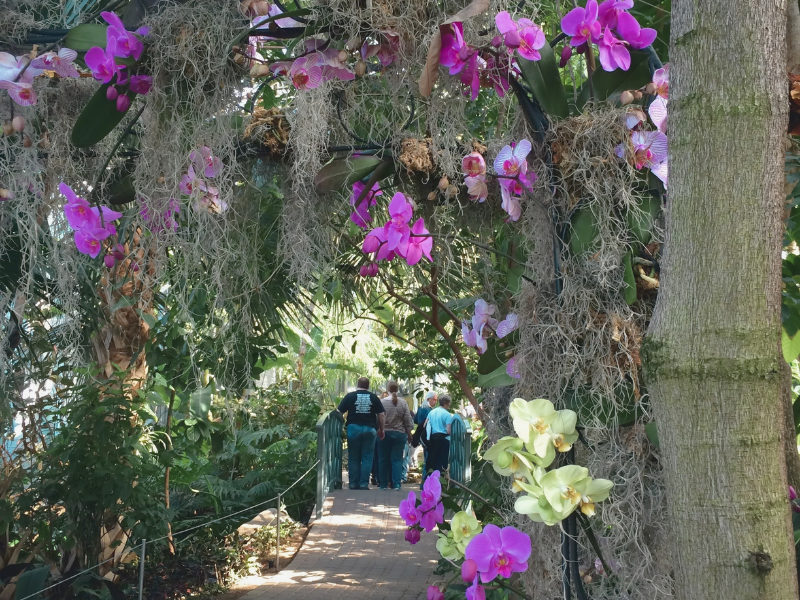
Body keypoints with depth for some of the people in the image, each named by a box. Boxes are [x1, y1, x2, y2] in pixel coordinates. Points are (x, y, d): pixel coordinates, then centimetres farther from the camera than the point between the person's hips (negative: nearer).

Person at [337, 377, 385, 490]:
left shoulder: (350, 396, 2)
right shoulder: (374, 397, 6)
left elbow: (339, 412, 0)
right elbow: (381, 415, 5)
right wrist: (381, 429, 15)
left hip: (353, 429, 0)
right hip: (370, 429, 0)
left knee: (353, 458, 8)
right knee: (367, 458, 4)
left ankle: (353, 484, 8)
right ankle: (364, 484, 0)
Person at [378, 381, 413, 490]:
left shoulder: (382, 402, -6)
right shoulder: (403, 403, -2)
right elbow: (408, 421, 0)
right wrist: (409, 435, 9)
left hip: (384, 433, -1)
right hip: (399, 434, 1)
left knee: (384, 459, 8)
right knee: (397, 459, 3)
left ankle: (384, 484, 12)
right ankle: (396, 484, -4)